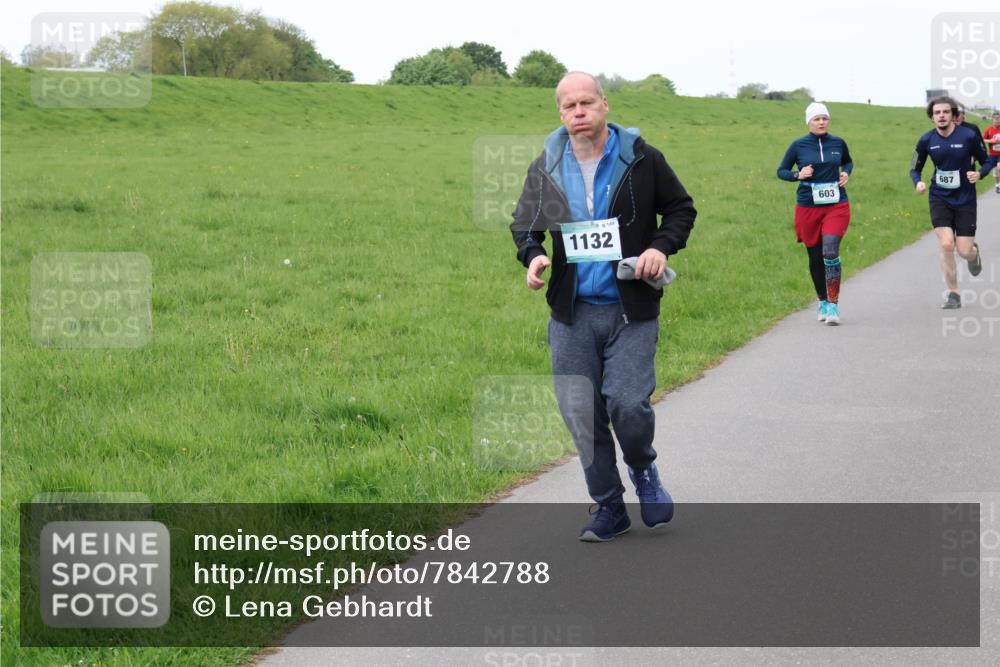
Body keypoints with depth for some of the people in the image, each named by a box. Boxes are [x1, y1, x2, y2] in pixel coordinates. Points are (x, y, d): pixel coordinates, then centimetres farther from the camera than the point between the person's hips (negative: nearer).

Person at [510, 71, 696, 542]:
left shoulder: (641, 159, -3)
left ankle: (643, 469, 20)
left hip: (632, 311, -3)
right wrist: (532, 256, -7)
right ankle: (608, 507, 19)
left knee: (628, 404, -14)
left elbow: (681, 208, 8)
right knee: (580, 414, 2)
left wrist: (662, 247, -10)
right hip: (571, 312, 3)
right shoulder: (547, 167, 3)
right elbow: (524, 222, 14)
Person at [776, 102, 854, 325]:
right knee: (815, 257, 8)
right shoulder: (798, 145, -1)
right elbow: (781, 171, 7)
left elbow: (848, 161, 25)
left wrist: (846, 173, 4)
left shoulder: (838, 143, 5)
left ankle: (833, 306, -16)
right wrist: (798, 175, -12)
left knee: (830, 251, -19)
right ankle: (823, 302, 28)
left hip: (836, 206, -1)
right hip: (808, 208, 1)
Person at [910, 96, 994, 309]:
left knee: (964, 251, -4)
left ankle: (974, 253, 38)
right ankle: (953, 294, 1)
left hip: (965, 200, -1)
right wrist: (918, 182, -13)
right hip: (939, 199, 1)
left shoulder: (968, 136, -10)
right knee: (946, 245, -15)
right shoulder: (926, 141, -4)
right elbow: (915, 169, 8)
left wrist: (979, 174, -19)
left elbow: (987, 161, 2)